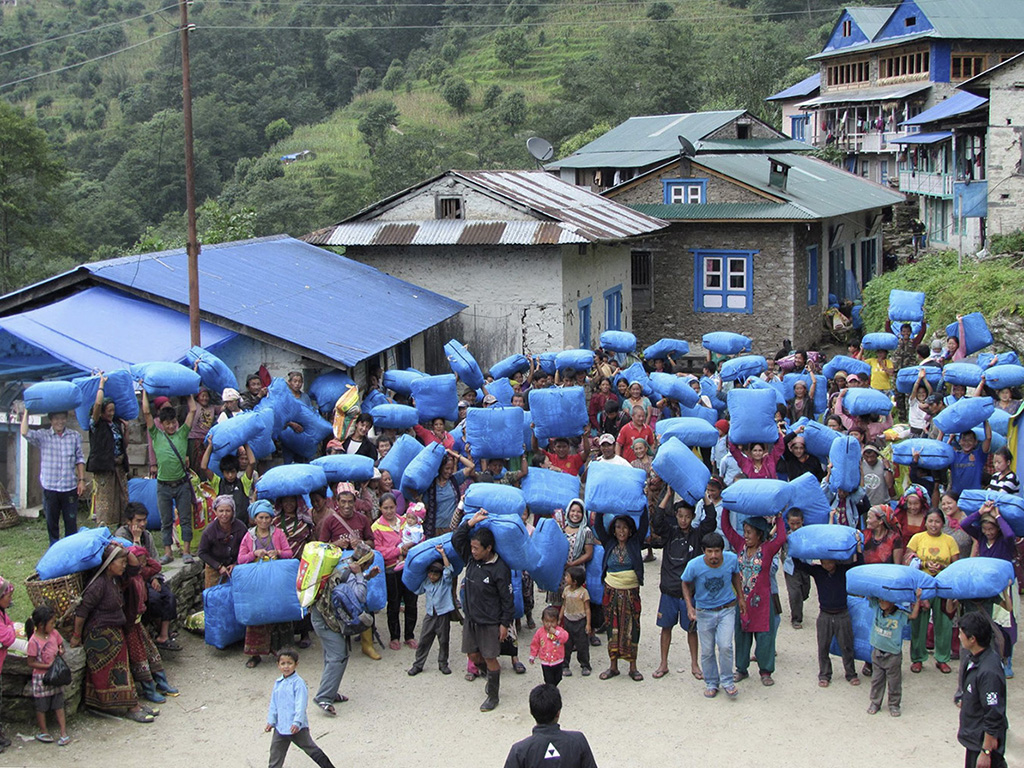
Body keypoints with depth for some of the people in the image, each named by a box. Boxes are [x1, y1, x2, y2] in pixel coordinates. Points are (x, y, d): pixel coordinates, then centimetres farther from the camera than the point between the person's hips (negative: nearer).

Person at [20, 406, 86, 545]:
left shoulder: (75, 436, 5)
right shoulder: (42, 436, 1)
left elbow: (80, 459, 7)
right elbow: (25, 433, -17)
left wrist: (82, 480, 2)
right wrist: (26, 413, -9)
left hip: (70, 487, 0)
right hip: (50, 487, 0)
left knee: (71, 521, 4)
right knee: (51, 521, 11)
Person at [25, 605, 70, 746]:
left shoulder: (54, 634, -4)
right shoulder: (34, 641, -21)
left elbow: (61, 645, 16)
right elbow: (31, 663, -17)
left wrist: (61, 651, -6)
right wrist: (48, 666, -23)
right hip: (41, 677, -5)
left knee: (58, 705, 8)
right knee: (41, 706, 9)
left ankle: (64, 732, 11)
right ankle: (43, 732, 25)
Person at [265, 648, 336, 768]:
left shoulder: (298, 683, -15)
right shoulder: (278, 683, 6)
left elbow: (300, 705, -20)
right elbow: (273, 704, 12)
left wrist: (297, 722, -28)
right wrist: (271, 721, 6)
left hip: (297, 727, -6)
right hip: (280, 727, 6)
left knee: (311, 749, 8)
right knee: (275, 753, 9)